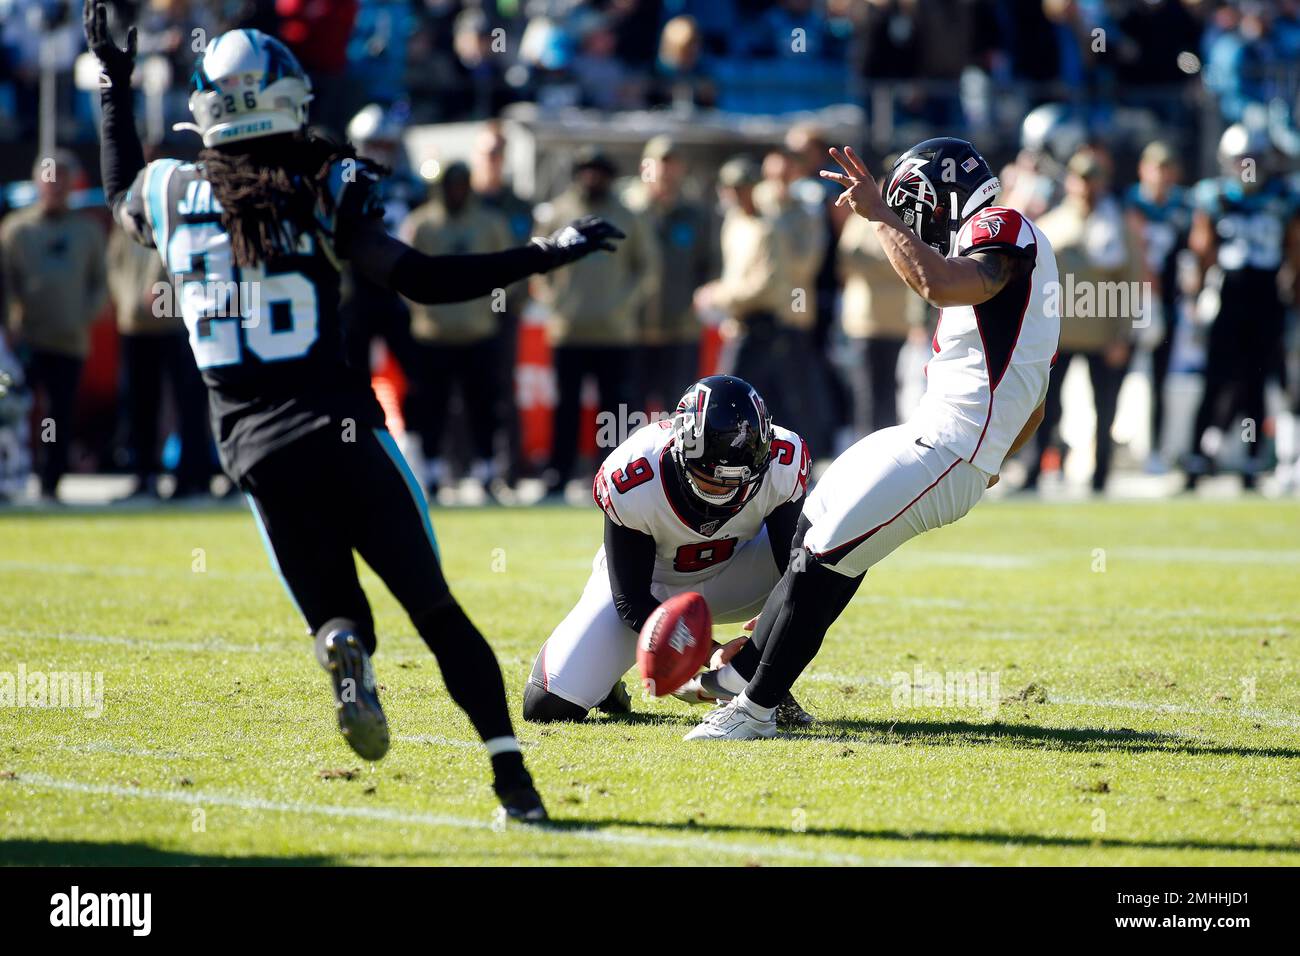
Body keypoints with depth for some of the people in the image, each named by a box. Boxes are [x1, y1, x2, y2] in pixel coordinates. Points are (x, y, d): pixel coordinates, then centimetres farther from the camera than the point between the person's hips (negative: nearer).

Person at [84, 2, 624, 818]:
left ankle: (344, 652, -24)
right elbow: (422, 280, -10)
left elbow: (125, 203, 30)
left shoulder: (173, 194, 4)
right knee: (434, 606, 4)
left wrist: (116, 90, 39)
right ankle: (510, 771, -8)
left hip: (252, 442, 3)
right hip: (338, 427, -2)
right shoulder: (325, 190, -4)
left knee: (338, 617, 13)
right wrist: (544, 255, -6)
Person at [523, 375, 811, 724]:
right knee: (549, 705, -20)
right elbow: (630, 600, -25)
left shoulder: (782, 463, -29)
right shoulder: (633, 482, -34)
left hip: (732, 571, 2)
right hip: (646, 584, -2)